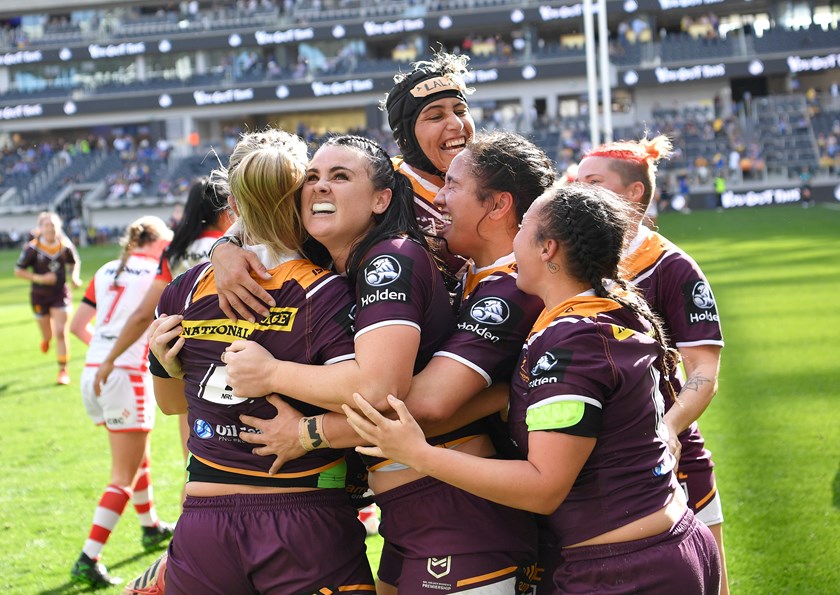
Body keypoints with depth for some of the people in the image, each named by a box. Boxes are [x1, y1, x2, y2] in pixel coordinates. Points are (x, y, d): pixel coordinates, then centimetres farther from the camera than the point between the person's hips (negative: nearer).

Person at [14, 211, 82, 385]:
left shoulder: (66, 246, -8)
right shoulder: (32, 248, -15)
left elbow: (75, 263, 12)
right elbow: (18, 270, -11)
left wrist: (74, 277, -7)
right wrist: (39, 278, -22)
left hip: (60, 294, 1)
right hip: (40, 297, 0)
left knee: (60, 333, -8)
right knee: (48, 335, 11)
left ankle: (63, 371, 3)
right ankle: (46, 339, 52)